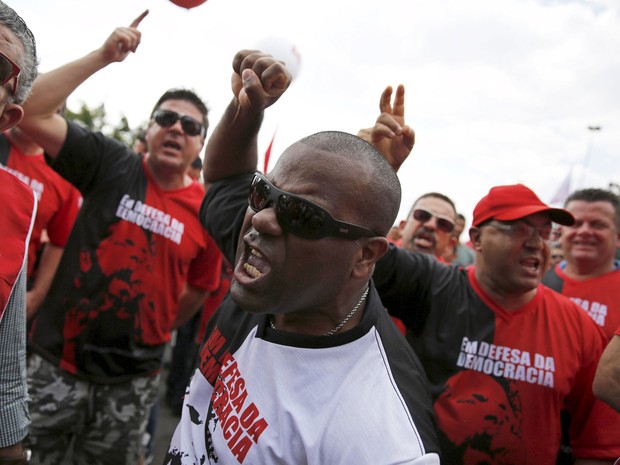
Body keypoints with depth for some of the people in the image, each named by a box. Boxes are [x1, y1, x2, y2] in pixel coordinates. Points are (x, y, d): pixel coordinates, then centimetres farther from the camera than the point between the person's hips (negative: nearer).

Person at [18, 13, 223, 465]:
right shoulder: (112, 164, -7)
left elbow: (199, 288, 8)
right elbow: (33, 114, -17)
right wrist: (101, 57, -20)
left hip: (133, 381, 1)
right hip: (59, 360, -1)